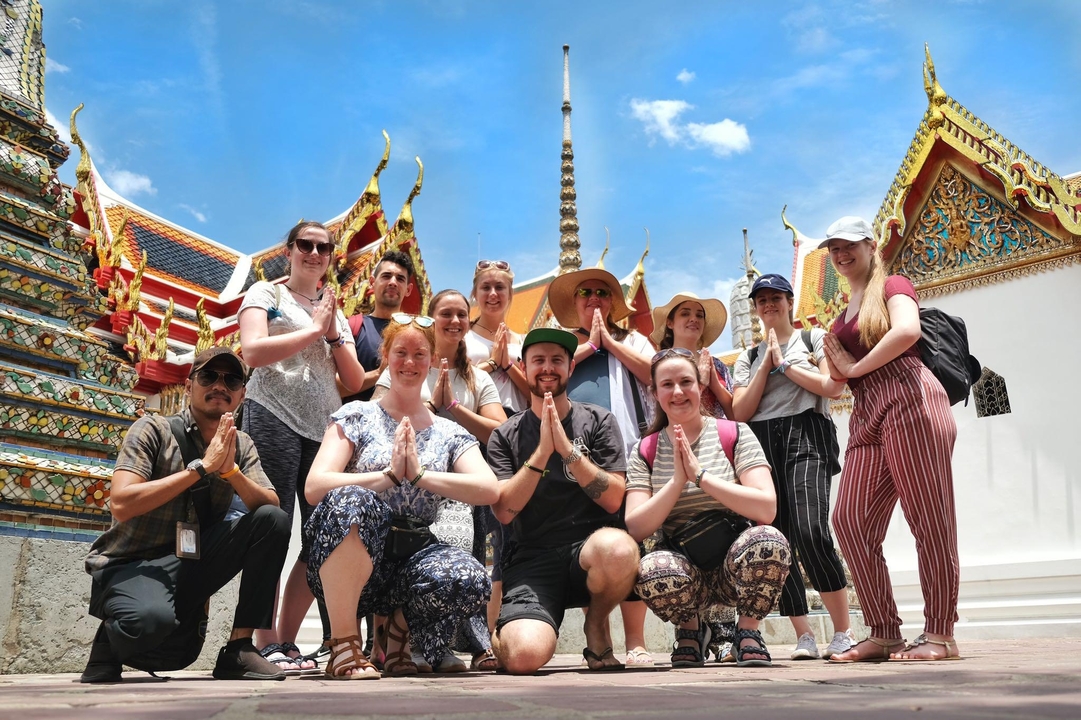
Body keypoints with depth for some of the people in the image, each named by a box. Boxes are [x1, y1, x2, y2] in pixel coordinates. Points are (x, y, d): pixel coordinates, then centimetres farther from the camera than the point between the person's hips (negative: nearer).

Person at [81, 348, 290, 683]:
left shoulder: (241, 445, 6)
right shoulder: (154, 429, -7)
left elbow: (271, 507, -7)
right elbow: (121, 504, -21)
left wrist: (231, 470, -24)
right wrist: (202, 467, -21)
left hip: (192, 564, 5)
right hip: (133, 564, -4)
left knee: (273, 521, -16)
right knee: (150, 620, -38)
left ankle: (239, 649, -10)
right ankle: (112, 639, 2)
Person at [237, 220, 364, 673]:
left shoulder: (336, 315, 23)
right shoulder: (265, 294, 8)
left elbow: (354, 382, 14)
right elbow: (253, 351, -11)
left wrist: (333, 335, 1)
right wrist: (314, 329, -6)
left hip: (324, 430, 6)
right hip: (275, 420, -6)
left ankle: (287, 642, 10)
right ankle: (268, 646, -2)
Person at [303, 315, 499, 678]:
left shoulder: (450, 434, 11)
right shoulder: (356, 416, 5)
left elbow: (489, 490, -6)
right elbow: (315, 487, -9)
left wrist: (419, 474, -15)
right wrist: (390, 475, -17)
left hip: (410, 558, 2)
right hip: (347, 565, -2)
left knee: (471, 580, -31)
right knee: (350, 499, -36)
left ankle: (400, 627, 4)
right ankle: (343, 644, -20)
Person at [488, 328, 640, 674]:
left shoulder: (598, 422, 7)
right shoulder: (505, 436, 9)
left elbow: (613, 500, -3)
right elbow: (504, 511, -4)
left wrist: (567, 448, -12)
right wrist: (542, 451, -12)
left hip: (591, 547, 1)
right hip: (533, 559, 0)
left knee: (618, 548, -37)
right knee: (524, 656, -28)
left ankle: (596, 625, -2)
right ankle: (502, 634, 13)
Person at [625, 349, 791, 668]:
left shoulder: (735, 435, -1)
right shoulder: (644, 452, 4)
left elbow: (767, 508, -15)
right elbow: (636, 528, -7)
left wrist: (700, 475, -20)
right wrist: (678, 481, -18)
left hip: (737, 563, 0)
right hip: (686, 570, 1)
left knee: (769, 541, -34)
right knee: (652, 570, -34)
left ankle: (748, 629, -3)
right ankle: (691, 628, 2)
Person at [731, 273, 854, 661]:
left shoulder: (814, 337, 14)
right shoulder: (748, 357, 21)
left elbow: (833, 386, -2)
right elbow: (740, 412, 8)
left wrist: (784, 363, 1)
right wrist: (766, 364, 3)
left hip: (805, 438, -4)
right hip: (761, 446, 4)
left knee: (810, 533, -22)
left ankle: (844, 632, -10)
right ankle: (804, 637, 3)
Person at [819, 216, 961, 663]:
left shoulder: (892, 286, 6)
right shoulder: (843, 315, 26)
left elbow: (907, 330, -16)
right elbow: (838, 377, 25)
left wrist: (856, 367, -7)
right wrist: (835, 361, 4)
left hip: (907, 400, -8)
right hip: (867, 416, 8)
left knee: (929, 518, -6)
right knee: (850, 519, -3)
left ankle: (940, 635, 0)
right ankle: (883, 633, 3)